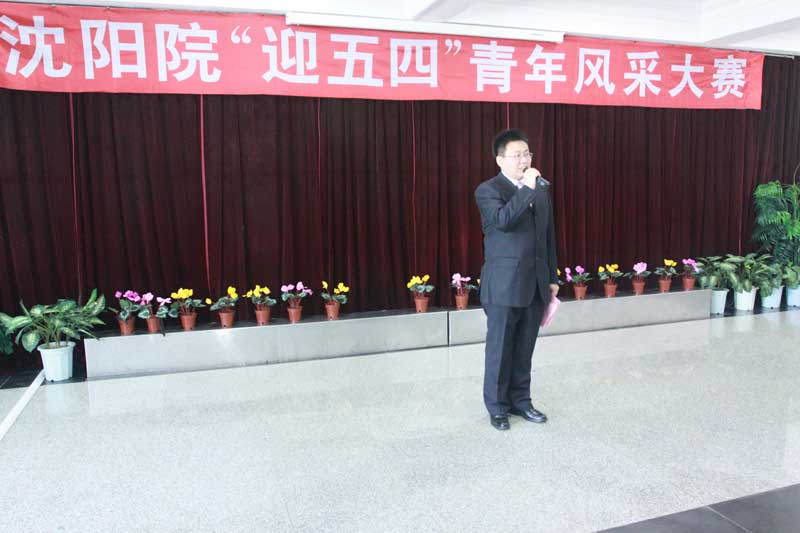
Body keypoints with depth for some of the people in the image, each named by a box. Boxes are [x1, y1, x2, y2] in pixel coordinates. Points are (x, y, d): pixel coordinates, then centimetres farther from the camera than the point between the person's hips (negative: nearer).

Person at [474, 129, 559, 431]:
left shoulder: (541, 190, 13)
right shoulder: (488, 190, -6)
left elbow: (548, 235, 16)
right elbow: (503, 220, -26)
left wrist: (552, 277, 14)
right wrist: (527, 189, -22)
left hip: (535, 283, 5)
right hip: (504, 284, -5)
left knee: (524, 349, 13)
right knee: (500, 349, 6)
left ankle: (520, 400, 28)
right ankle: (497, 406, 20)